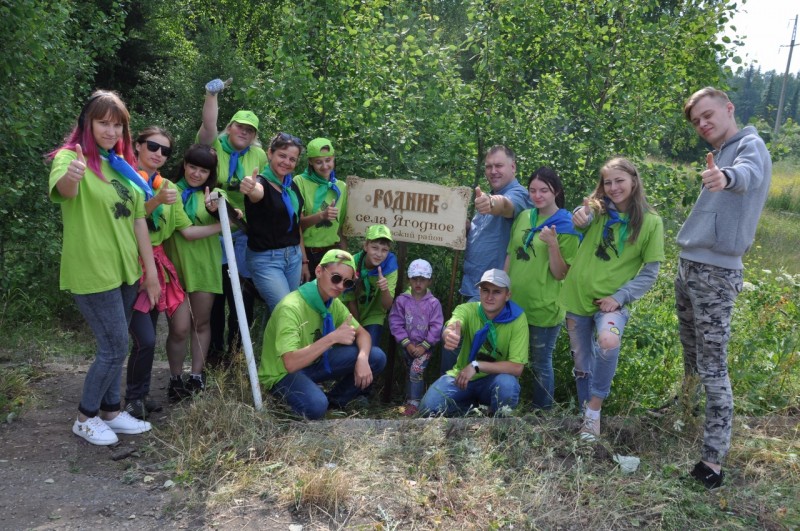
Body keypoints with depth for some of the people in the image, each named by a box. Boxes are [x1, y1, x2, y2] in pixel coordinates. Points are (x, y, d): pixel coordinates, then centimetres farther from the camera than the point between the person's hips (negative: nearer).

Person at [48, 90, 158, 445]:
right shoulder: (70, 156, -12)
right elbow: (64, 190, -35)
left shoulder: (122, 163, 10)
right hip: (92, 272, -7)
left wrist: (151, 270, 7)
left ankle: (111, 411, 30)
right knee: (115, 346, -3)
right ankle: (85, 418, 15)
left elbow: (138, 219, 10)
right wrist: (72, 176, -60)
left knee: (112, 346, 15)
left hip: (125, 269, 7)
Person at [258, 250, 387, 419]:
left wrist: (362, 358, -21)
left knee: (376, 357, -9)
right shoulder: (291, 307, -30)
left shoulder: (334, 303, -4)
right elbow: (291, 364, -36)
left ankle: (334, 402, 9)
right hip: (283, 373, -7)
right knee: (316, 405, -39)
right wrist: (333, 337, -36)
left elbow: (362, 333, 2)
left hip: (313, 363, 8)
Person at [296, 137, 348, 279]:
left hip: (333, 252, 3)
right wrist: (322, 215, -26)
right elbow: (296, 222, -10)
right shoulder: (300, 182, -6)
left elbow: (343, 226, 10)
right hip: (306, 252, -3)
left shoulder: (341, 187, 5)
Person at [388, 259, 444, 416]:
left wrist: (424, 346, -13)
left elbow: (436, 327, -9)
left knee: (416, 369, -15)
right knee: (412, 371, 8)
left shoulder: (433, 303, -8)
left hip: (425, 345, -2)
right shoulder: (402, 300, -5)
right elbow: (396, 324, -6)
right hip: (407, 345, 2)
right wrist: (407, 344, -11)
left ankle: (413, 402, -6)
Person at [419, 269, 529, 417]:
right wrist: (449, 334, -63)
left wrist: (477, 366, -29)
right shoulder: (467, 310, -14)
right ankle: (474, 407, 9)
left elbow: (516, 367, -20)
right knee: (429, 408, -19)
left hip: (494, 379, -2)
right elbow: (449, 329, -38)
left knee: (507, 384, -36)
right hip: (461, 375, 2)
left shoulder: (517, 319, -16)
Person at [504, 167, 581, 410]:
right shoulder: (523, 217, 4)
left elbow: (560, 274, -13)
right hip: (514, 303, 6)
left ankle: (542, 411, 28)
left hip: (543, 308, -5)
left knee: (540, 364, 9)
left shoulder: (566, 226, -10)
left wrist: (553, 244, -26)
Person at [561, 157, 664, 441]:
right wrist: (580, 217, -45)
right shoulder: (597, 209, 1)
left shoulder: (651, 221, -5)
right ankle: (586, 415, 32)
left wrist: (619, 297, -15)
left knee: (608, 343, -31)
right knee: (582, 364, 11)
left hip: (613, 301, -3)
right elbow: (581, 221, -21)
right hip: (578, 297, 3)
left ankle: (594, 410, -13)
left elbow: (650, 272, -4)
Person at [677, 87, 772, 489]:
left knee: (713, 367, -8)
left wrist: (725, 177, -56)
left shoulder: (751, 145, -9)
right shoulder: (720, 153, 18)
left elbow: (747, 173, -35)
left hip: (716, 272, -8)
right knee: (691, 349, 21)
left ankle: (713, 461, -4)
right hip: (688, 265, 8)